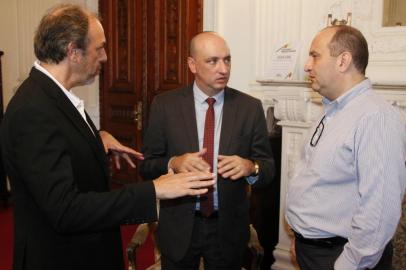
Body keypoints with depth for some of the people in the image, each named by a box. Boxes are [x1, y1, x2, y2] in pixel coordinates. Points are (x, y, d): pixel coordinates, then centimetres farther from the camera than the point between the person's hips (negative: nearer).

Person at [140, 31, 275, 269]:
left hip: (229, 228, 1)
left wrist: (251, 167, -24)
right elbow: (146, 165, -4)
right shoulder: (165, 105, -6)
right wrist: (173, 163, -24)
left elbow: (268, 167, -2)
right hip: (179, 227, 0)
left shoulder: (250, 107, -5)